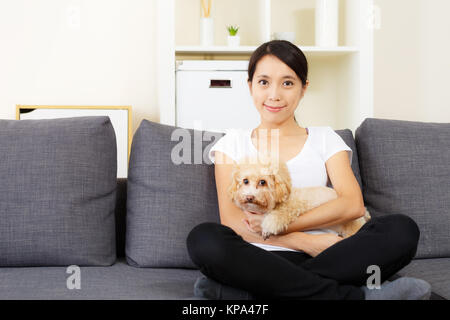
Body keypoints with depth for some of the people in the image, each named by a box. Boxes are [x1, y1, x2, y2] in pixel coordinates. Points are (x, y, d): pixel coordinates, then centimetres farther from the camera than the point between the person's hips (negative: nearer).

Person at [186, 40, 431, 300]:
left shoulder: (325, 139, 18)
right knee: (203, 238, -33)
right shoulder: (233, 143, 16)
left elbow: (353, 204, 1)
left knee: (402, 229, -25)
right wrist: (306, 241, -12)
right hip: (258, 261, -1)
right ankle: (355, 295, -31)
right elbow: (231, 219, 0)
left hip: (323, 259, 2)